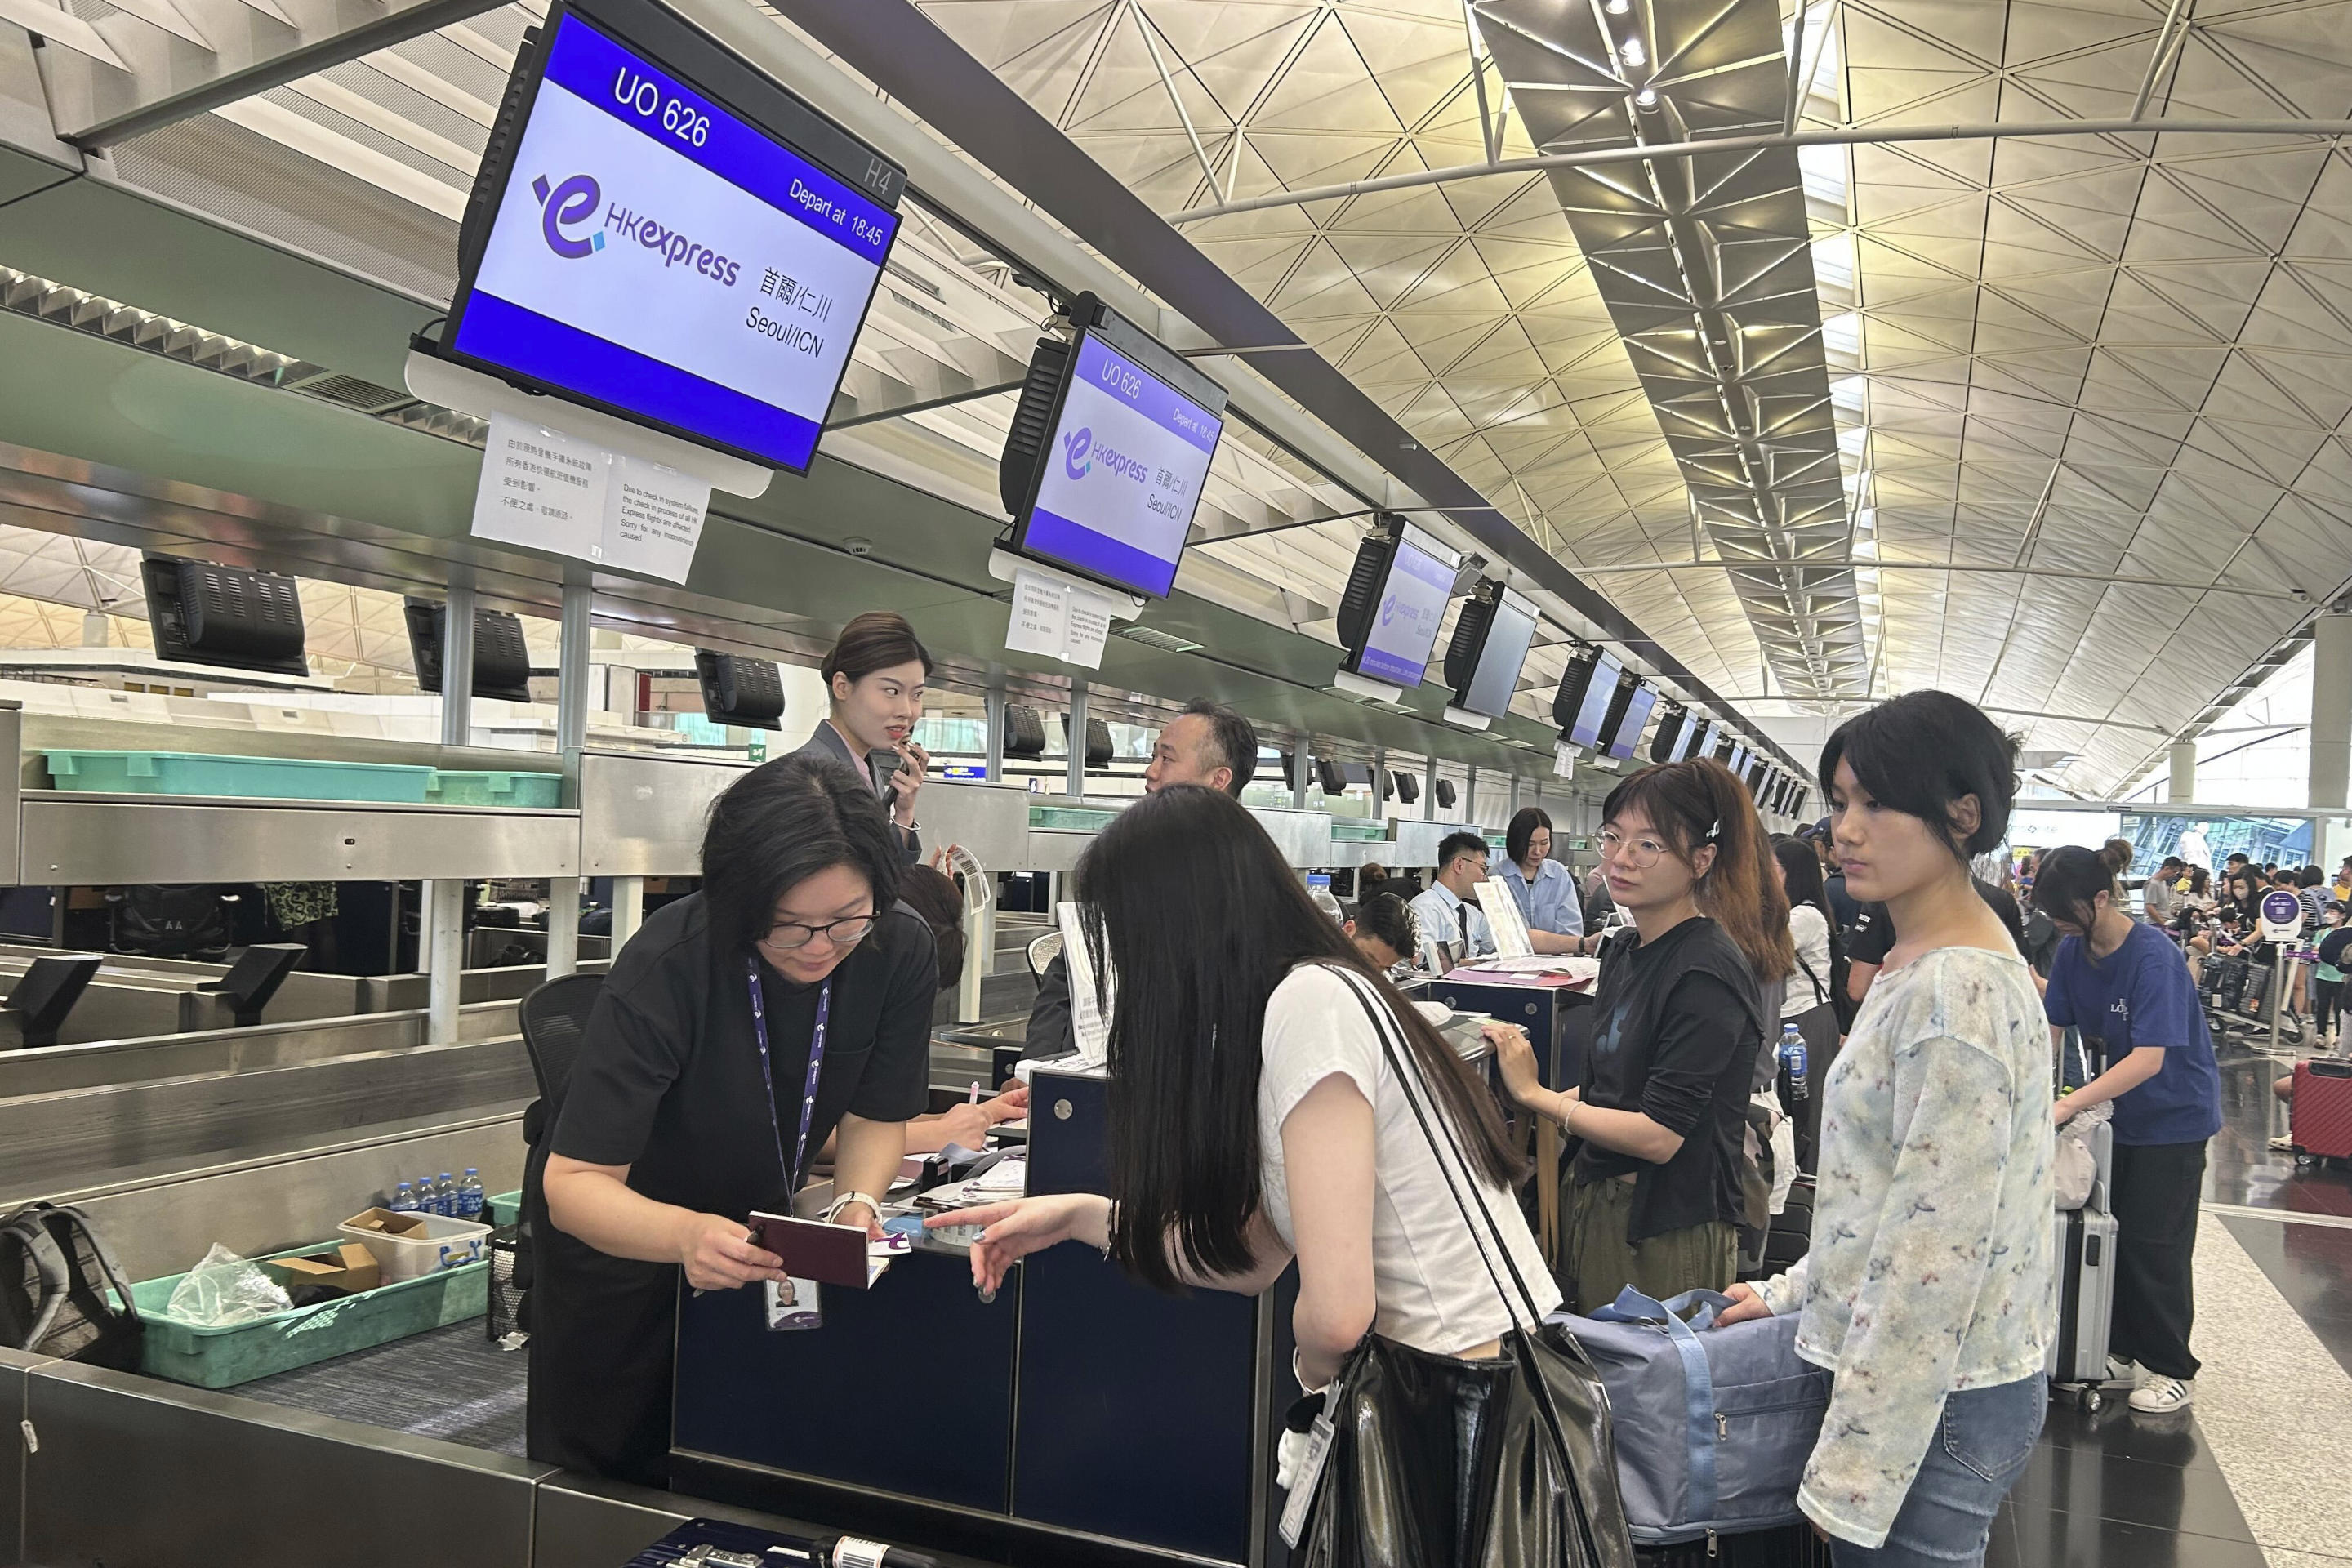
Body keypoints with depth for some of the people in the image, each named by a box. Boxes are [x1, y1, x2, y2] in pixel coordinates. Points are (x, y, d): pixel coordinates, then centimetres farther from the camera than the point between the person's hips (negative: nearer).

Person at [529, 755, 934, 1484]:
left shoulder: (900, 952, -22)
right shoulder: (666, 969, -34)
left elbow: (874, 1118, -9)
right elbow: (573, 1182, -35)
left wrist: (856, 1205, -29)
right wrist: (686, 1235, -54)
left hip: (758, 1233, 3)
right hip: (618, 1236, -3)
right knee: (607, 1477, 13)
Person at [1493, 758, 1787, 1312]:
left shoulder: (1706, 971, -19)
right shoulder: (1623, 949, 6)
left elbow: (1658, 1134, -22)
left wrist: (1536, 1095, -14)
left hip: (1666, 1228, -8)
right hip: (1596, 1199, 8)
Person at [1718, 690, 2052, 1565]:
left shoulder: (1956, 990, -23)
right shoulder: (1924, 965, 8)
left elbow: (1935, 1255, -24)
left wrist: (1853, 1473, -20)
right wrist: (1795, 1290, 20)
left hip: (1933, 1401, -9)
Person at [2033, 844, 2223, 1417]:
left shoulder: (2152, 957, -26)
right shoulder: (2074, 950, -5)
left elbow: (2149, 1059, -31)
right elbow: (2050, 1026, -1)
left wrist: (2068, 1105, -36)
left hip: (2173, 1115, -6)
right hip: (2118, 1108, 6)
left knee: (2153, 1242, 0)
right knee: (2109, 1230, 11)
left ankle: (2171, 1370, 15)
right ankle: (2120, 1347, 25)